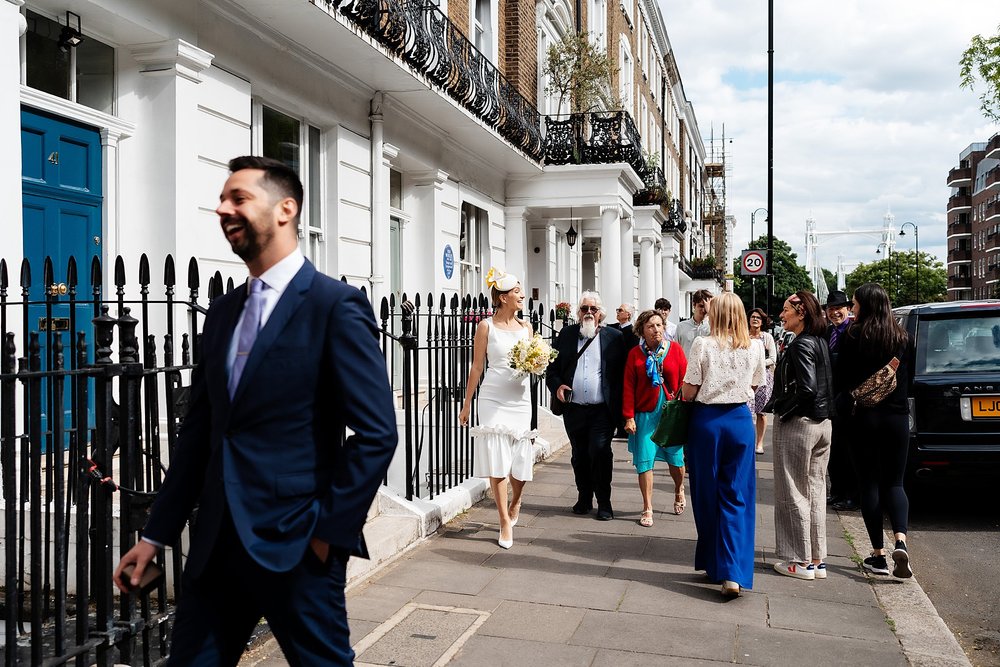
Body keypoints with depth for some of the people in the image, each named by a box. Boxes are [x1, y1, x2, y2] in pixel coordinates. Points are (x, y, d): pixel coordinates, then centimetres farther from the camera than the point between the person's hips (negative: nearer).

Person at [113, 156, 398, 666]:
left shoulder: (336, 305, -10)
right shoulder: (222, 312, 11)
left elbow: (377, 434, -13)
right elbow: (197, 432, 14)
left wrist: (330, 528, -12)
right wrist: (157, 533, 13)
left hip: (296, 547, -6)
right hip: (216, 545, 6)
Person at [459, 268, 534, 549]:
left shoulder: (525, 326, 9)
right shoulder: (486, 326, -3)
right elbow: (477, 367, 0)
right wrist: (467, 403, 1)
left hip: (520, 398, 4)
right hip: (493, 398, -3)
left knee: (521, 458, 7)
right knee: (497, 460, -5)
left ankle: (515, 502, 37)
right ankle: (505, 521, 4)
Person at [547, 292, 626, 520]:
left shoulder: (614, 337, 2)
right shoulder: (566, 334, 9)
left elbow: (623, 373, 0)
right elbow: (552, 368, 11)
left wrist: (619, 407, -9)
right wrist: (557, 385, -9)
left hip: (602, 410, -3)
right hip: (573, 409, 3)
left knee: (600, 451, -12)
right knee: (579, 456, 12)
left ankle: (604, 502, 4)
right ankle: (584, 498, 29)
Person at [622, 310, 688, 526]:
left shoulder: (674, 349, -1)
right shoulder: (635, 354, -2)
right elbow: (628, 387, -2)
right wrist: (629, 417, -6)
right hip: (645, 413, 0)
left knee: (676, 457, 8)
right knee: (644, 461, 0)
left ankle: (679, 491, 40)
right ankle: (647, 509, 12)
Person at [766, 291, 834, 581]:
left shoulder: (801, 344, -16)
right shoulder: (820, 342, 11)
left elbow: (806, 389, -25)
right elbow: (826, 386, 12)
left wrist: (780, 409, -12)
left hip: (798, 424, -9)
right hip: (822, 424, 9)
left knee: (793, 493, 2)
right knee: (815, 492, 14)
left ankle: (800, 561, 9)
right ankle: (817, 560, 21)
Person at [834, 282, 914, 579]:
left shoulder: (853, 336, -10)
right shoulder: (903, 338, 2)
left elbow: (839, 379, -5)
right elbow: (908, 378, 11)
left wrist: (846, 400, 13)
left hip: (862, 417, -3)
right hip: (897, 418, 3)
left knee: (869, 484, 6)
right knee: (894, 483, 11)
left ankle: (878, 554, 9)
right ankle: (900, 541, -11)